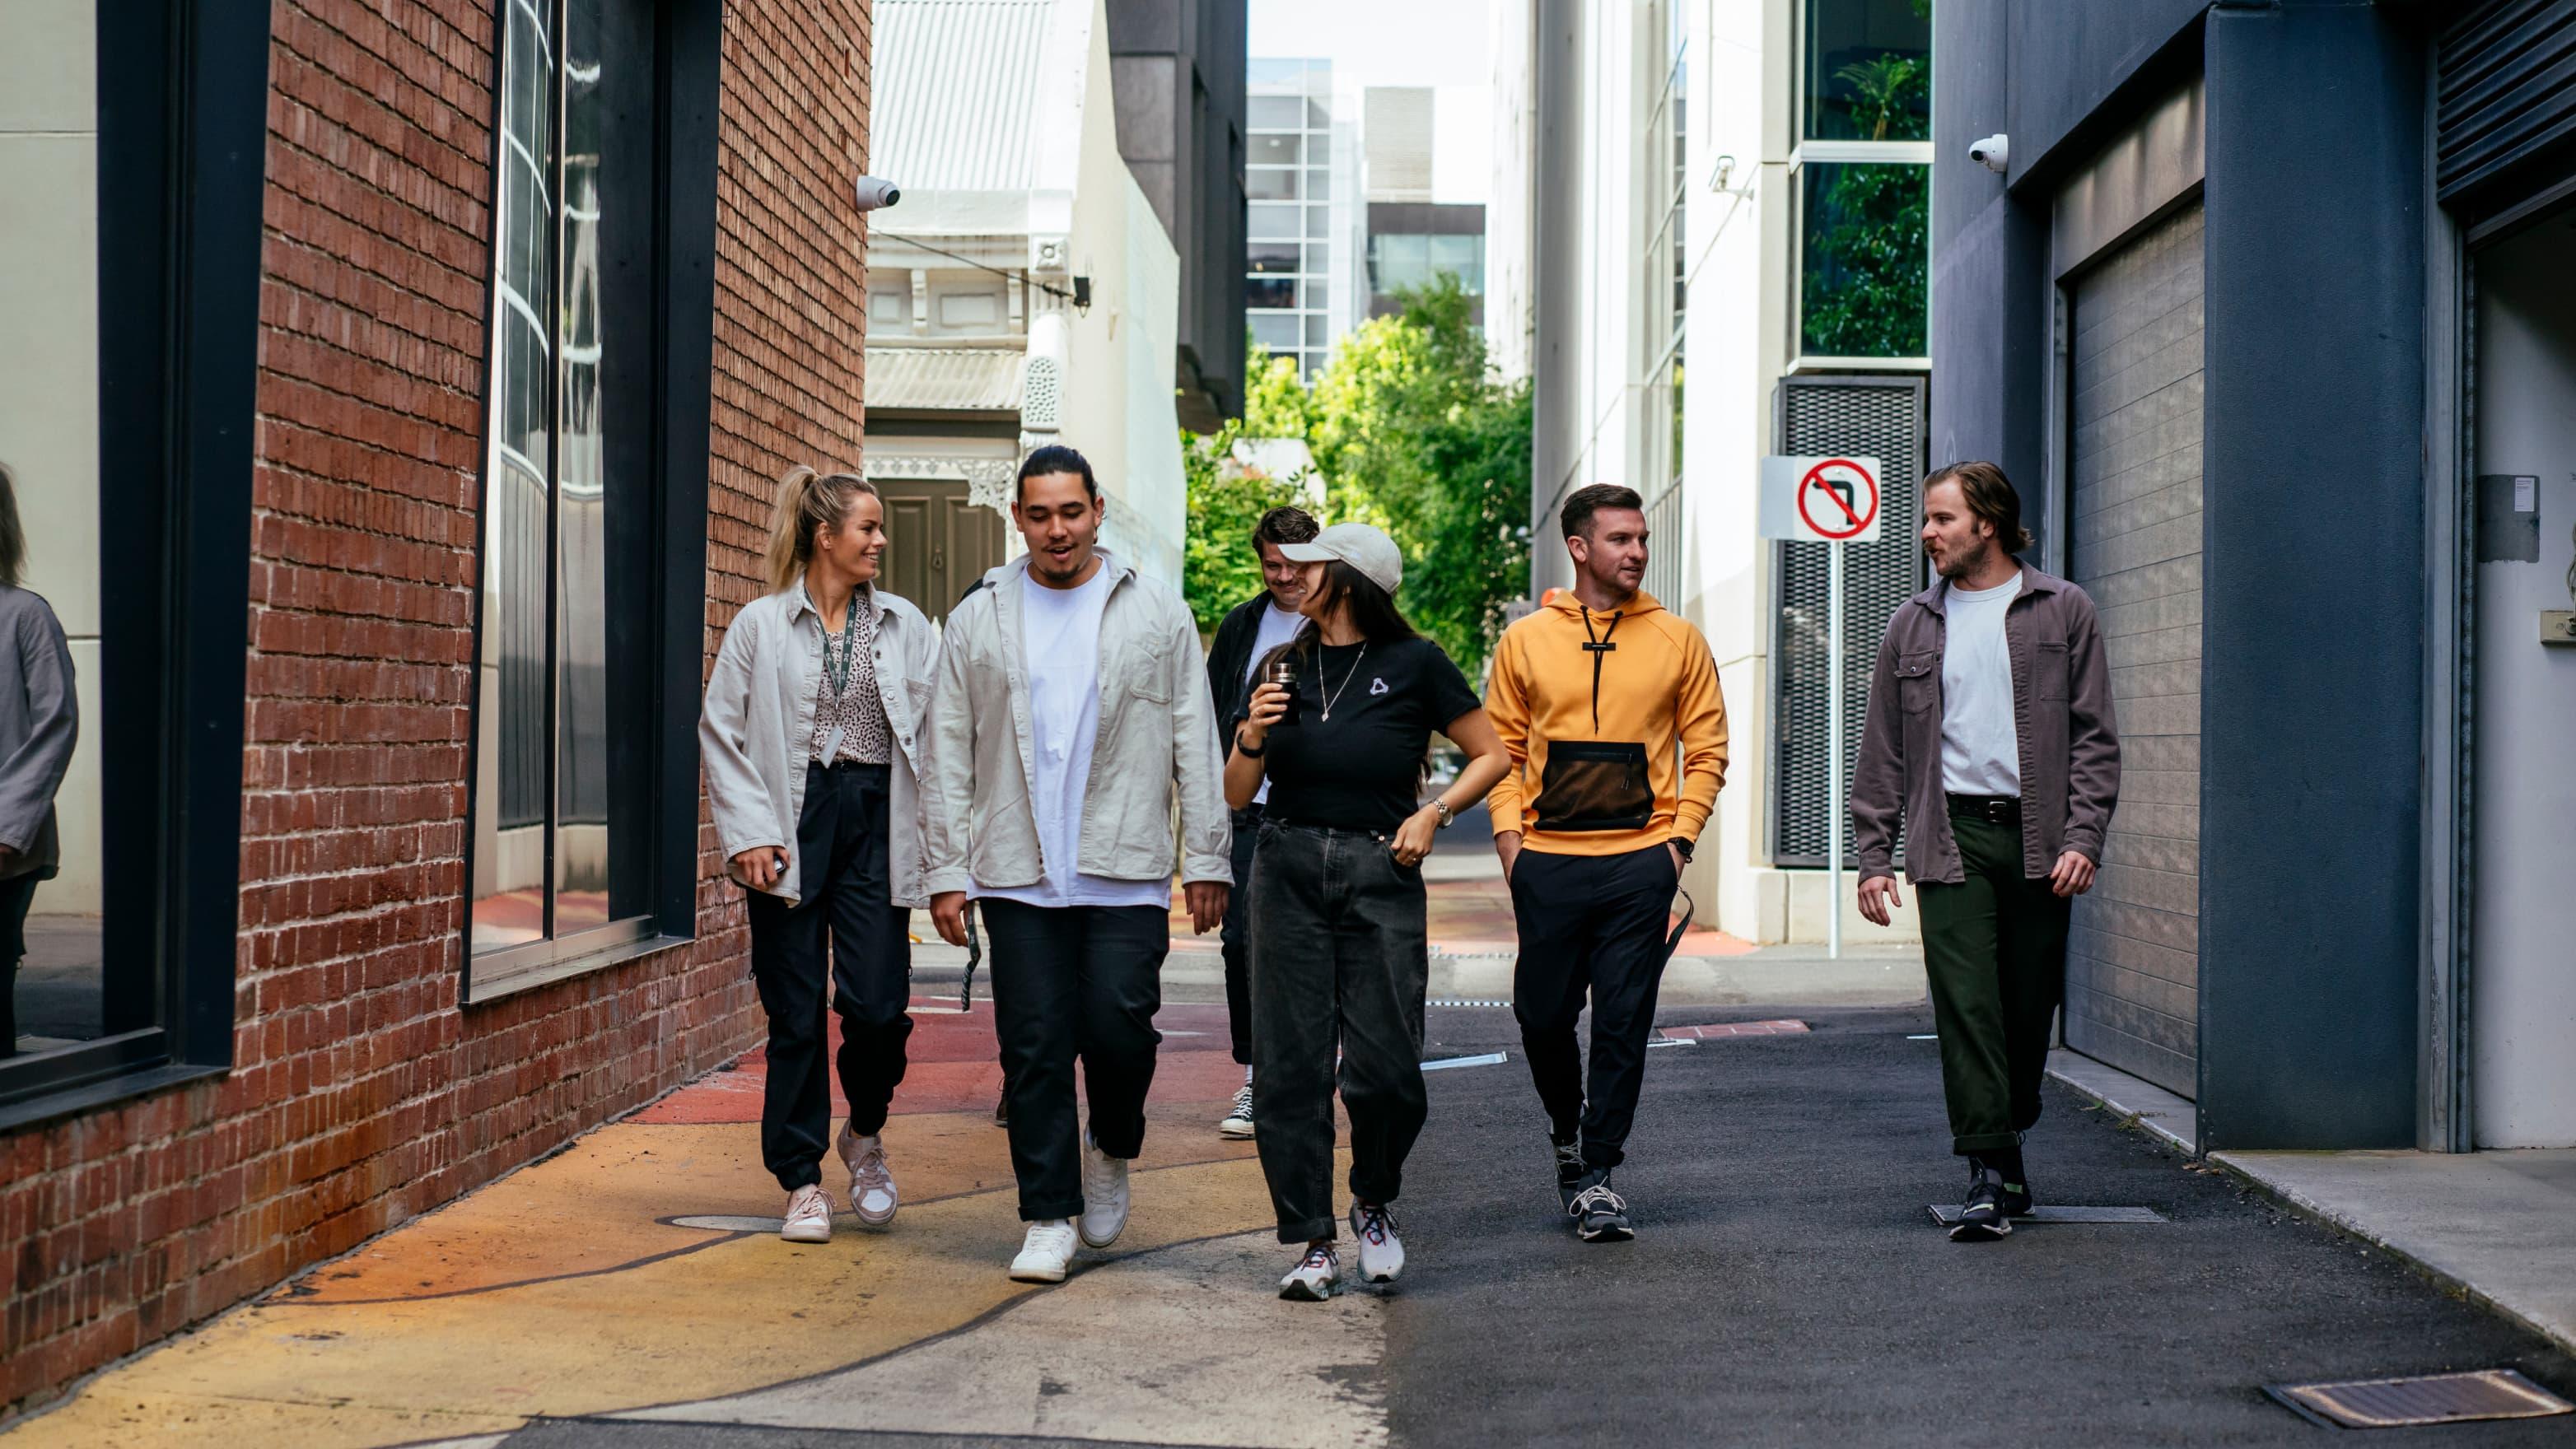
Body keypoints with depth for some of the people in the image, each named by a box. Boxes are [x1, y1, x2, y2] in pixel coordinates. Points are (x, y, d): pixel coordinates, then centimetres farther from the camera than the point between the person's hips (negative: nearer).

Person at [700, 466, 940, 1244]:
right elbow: (722, 732, 3)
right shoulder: (760, 626, 3)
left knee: (877, 1004, -7)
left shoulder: (906, 627, 9)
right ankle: (803, 1183, 14)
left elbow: (937, 727, 4)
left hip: (875, 821, 1)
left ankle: (866, 1133, 22)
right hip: (791, 825, -1)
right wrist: (749, 831, -7)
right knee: (796, 1013, 3)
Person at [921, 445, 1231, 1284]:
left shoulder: (1156, 614, 7)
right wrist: (947, 870, 2)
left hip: (1125, 871, -1)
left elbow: (1196, 747, 6)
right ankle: (1050, 1218, 10)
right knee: (1034, 1049, 0)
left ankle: (1111, 1151, 20)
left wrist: (1206, 860, 1)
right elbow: (950, 753, 9)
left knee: (1118, 1028, -10)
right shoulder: (979, 620, 10)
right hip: (1018, 875, 1)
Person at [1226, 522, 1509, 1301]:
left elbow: (1491, 756, 7)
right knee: (1290, 1066, -1)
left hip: (1380, 877, -3)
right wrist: (1251, 737, -7)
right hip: (1288, 876, 3)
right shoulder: (1284, 666, 10)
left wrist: (1433, 813, -6)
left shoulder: (1414, 665, 0)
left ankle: (1374, 1205, 21)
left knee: (1385, 1070, -7)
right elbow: (1237, 794, 11)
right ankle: (1313, 1244, 6)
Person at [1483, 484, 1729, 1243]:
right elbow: (1502, 747, 10)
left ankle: (1597, 1172, 6)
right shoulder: (1526, 640, 5)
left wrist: (1680, 836, -2)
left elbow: (1706, 748, 8)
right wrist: (1508, 833, -2)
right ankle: (1567, 1125, 32)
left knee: (1623, 1022, -1)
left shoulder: (1677, 640, 5)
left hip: (1640, 861, -1)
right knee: (1543, 1014, 5)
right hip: (1548, 861, 1)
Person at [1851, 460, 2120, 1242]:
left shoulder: (2062, 611, 6)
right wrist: (1874, 855, 5)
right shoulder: (1913, 625, 12)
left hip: (2038, 839, -1)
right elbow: (1882, 752, 12)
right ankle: (1991, 1176, -10)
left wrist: (2082, 838, -8)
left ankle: (2005, 1142, 24)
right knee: (1966, 1006, -9)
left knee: (2030, 1008, 5)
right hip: (1952, 837, 1)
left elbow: (2094, 736, 3)